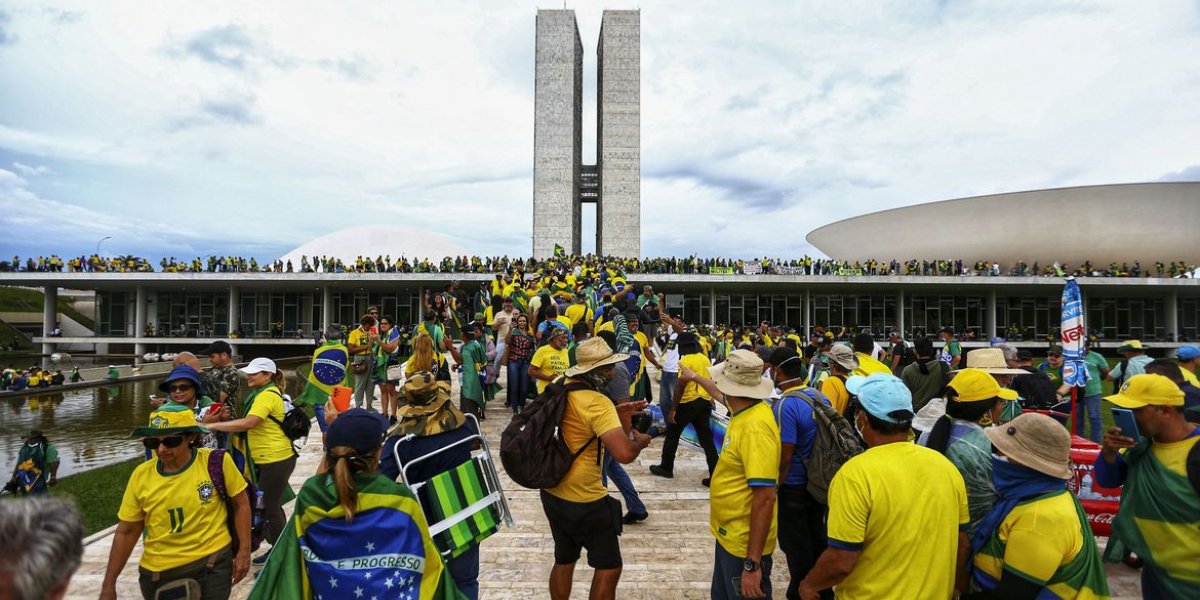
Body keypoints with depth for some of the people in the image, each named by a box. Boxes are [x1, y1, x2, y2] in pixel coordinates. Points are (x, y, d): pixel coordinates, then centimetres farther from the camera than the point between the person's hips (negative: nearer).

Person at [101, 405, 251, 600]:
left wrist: (244, 551, -5)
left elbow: (241, 503, -3)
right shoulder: (141, 475, -7)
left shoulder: (216, 462, -14)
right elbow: (126, 531, 4)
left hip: (212, 565, -3)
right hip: (157, 573, 3)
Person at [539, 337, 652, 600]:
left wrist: (616, 412, 13)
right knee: (609, 568, 9)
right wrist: (639, 440, -13)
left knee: (564, 561, 25)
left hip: (552, 494, 8)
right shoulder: (597, 402, -25)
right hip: (584, 502, -8)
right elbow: (624, 453, -34)